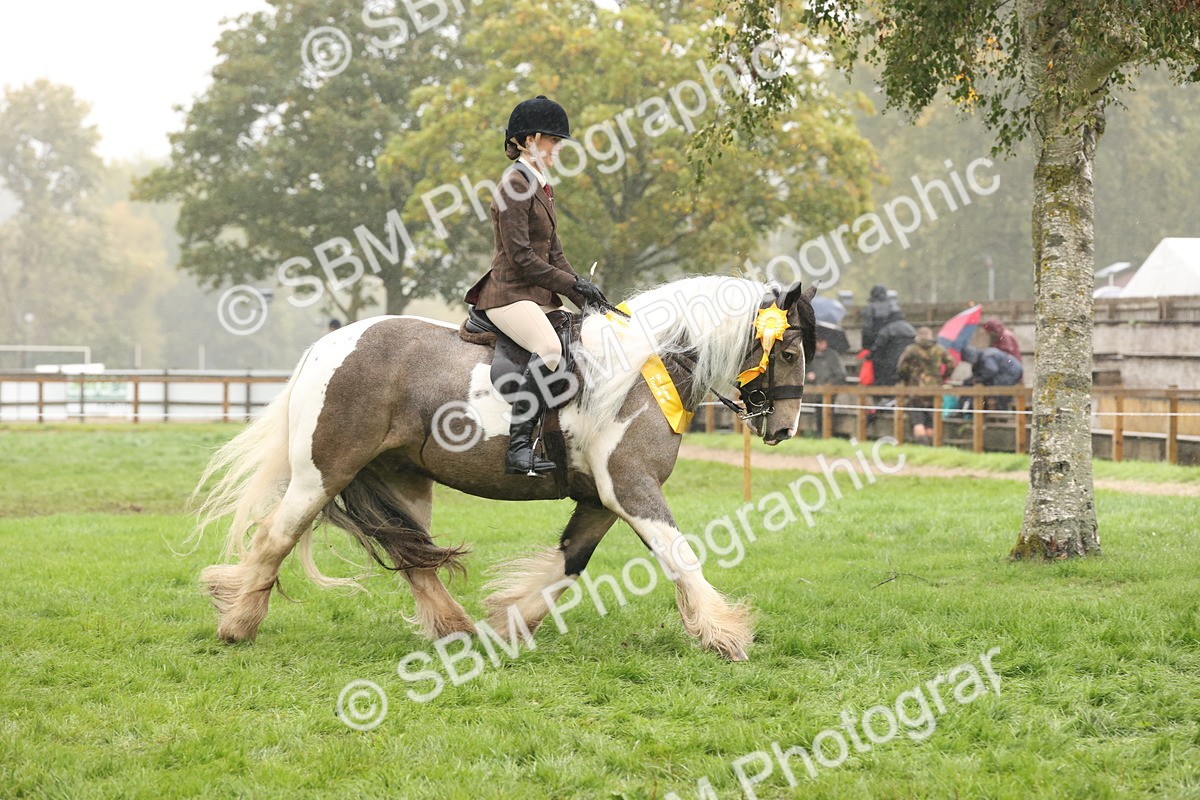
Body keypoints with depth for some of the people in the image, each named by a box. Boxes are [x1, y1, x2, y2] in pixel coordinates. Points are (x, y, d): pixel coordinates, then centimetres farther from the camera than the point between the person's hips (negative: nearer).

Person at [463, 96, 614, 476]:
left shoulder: (542, 187, 19)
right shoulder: (514, 185, -11)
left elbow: (553, 253, 20)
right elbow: (520, 256, -17)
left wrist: (583, 295, 7)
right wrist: (573, 285, -13)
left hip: (539, 297, 11)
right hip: (509, 294, -11)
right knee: (550, 349, -34)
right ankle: (519, 447, -38)